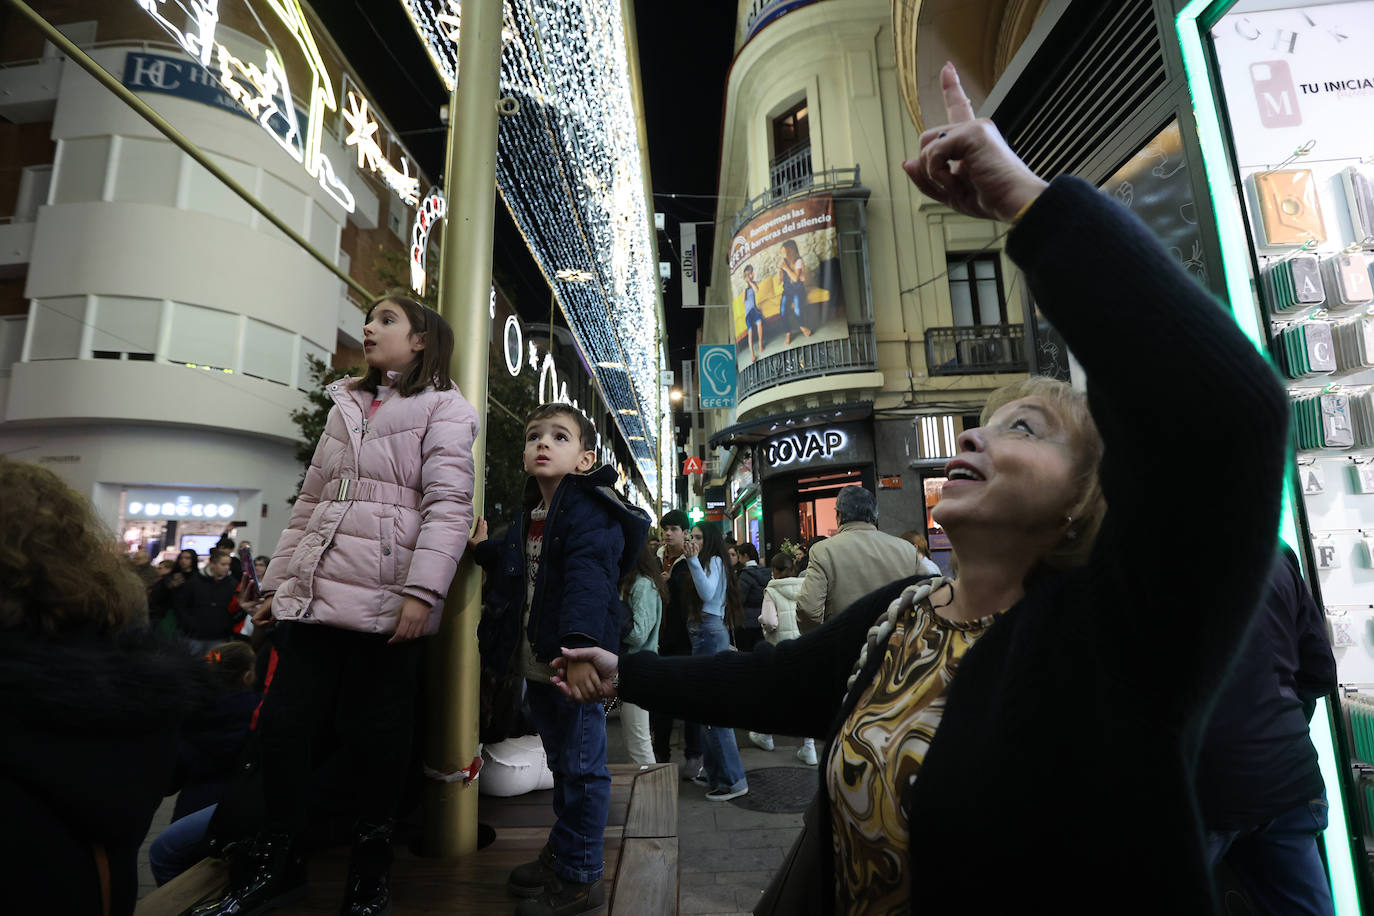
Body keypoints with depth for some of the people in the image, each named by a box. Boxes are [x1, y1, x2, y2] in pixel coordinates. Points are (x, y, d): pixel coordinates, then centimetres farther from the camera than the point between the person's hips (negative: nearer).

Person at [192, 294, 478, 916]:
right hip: (318, 591, 7)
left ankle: (370, 865, 25)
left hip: (385, 600, -6)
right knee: (283, 719, 8)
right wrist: (276, 581, 18)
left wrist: (422, 591, -20)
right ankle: (277, 860, 29)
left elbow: (448, 504, -12)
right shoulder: (346, 407, 22)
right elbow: (309, 503, 22)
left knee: (374, 731, 3)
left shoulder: (443, 408, 0)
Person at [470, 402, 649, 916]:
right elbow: (513, 580, 15)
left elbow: (589, 581, -31)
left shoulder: (590, 510, -16)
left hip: (576, 662, -9)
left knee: (582, 768, 5)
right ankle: (561, 852, 43)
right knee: (561, 762, 24)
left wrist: (580, 648, -44)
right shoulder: (529, 517, 13)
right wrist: (485, 549, 0)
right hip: (538, 664, 9)